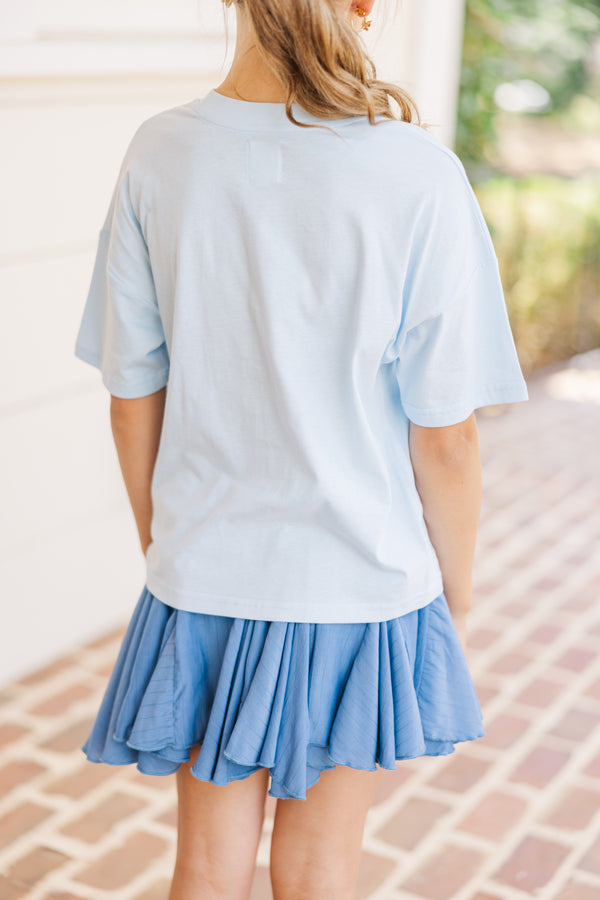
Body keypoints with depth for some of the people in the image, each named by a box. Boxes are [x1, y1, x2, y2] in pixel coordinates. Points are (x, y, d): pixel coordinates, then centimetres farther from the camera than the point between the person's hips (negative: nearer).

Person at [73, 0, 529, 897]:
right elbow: (445, 435, -13)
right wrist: (456, 596, 4)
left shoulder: (160, 155, -9)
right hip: (360, 584, -2)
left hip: (207, 579, 2)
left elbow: (132, 397, -2)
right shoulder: (418, 175, -18)